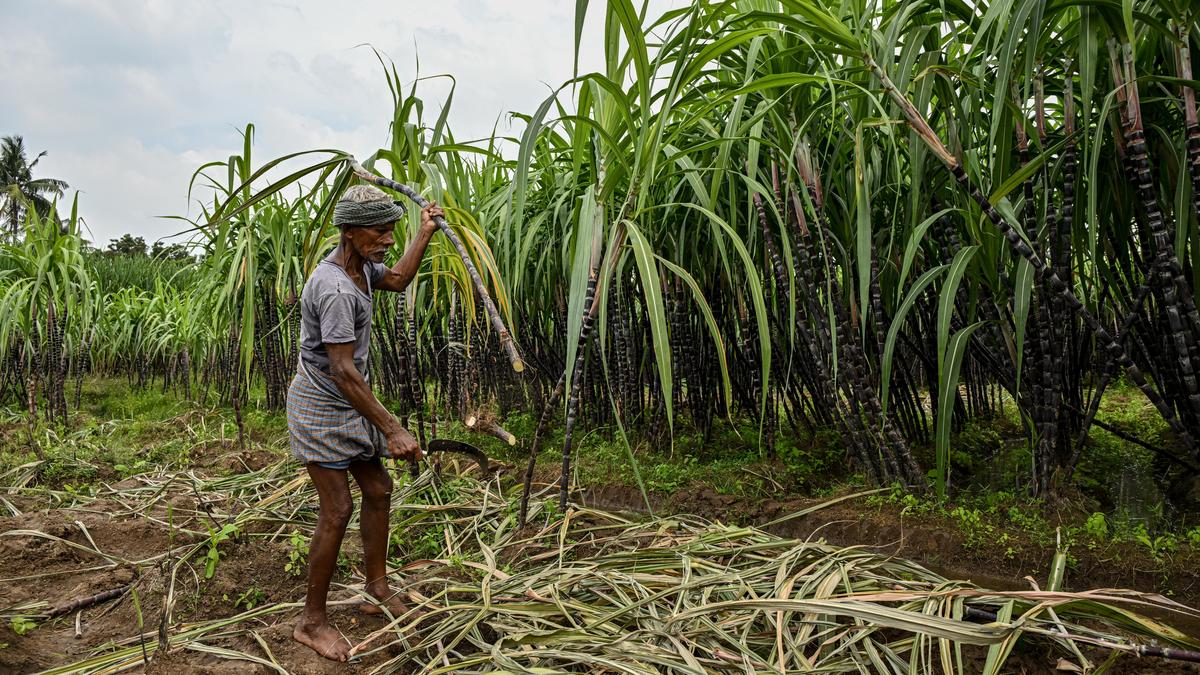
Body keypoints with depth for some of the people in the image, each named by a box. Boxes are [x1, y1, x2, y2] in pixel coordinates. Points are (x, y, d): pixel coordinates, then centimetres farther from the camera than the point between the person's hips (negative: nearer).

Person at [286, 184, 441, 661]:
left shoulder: (359, 263, 0)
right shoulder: (335, 289, -28)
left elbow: (398, 280, 22)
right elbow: (343, 371, -32)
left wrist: (425, 235, 18)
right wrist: (392, 429, -34)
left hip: (350, 405, 9)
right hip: (322, 407, -9)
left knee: (377, 491, 13)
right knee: (337, 511, -7)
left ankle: (377, 590, 27)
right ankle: (312, 622, 9)